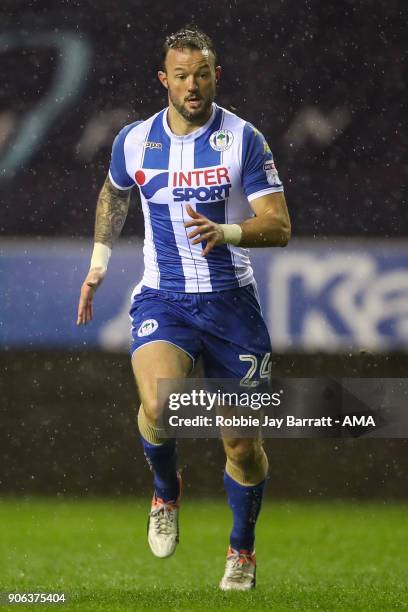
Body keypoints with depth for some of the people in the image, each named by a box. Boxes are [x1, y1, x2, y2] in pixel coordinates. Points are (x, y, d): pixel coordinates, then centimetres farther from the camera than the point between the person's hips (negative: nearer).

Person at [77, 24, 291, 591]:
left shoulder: (243, 139, -5)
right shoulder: (134, 141, 2)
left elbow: (278, 227, -8)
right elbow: (114, 194, 25)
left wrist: (225, 232, -26)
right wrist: (99, 262, 26)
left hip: (231, 302, 0)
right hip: (162, 300, 0)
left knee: (242, 442, 3)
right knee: (157, 404, -28)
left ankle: (243, 549, 29)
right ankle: (166, 491, 4)